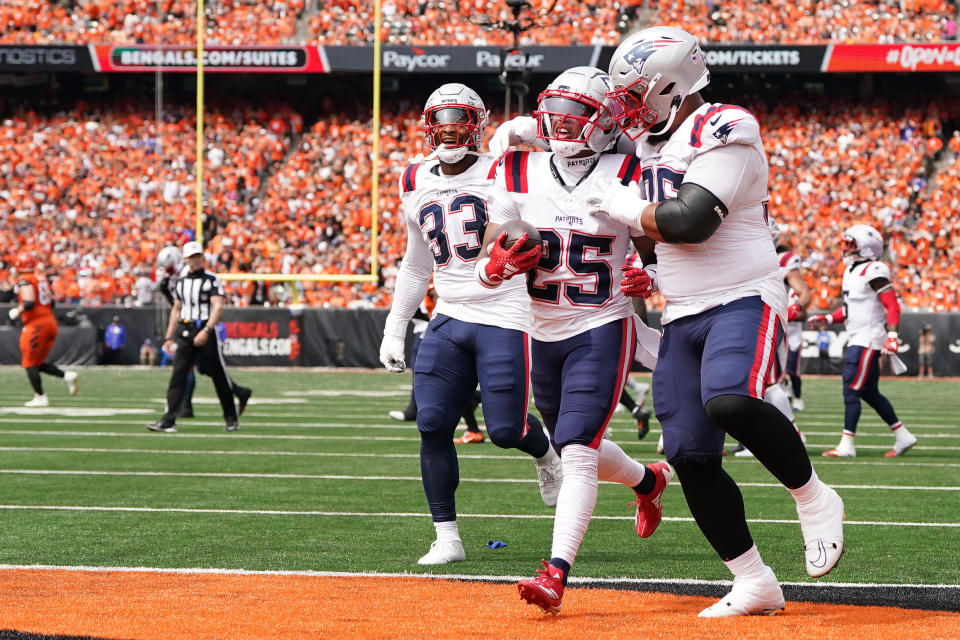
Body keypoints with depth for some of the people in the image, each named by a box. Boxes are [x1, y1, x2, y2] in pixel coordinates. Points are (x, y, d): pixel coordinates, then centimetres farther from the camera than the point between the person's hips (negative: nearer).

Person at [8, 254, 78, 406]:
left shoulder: (24, 281, -11)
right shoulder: (41, 279, 14)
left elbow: (29, 302, -24)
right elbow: (51, 303, 18)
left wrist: (17, 312, -9)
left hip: (36, 324, -8)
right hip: (50, 322, 8)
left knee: (29, 363, 2)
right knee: (38, 363, 17)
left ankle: (40, 397, 0)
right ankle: (67, 375, 1)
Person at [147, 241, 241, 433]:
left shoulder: (211, 279, -5)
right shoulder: (181, 281, 12)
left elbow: (218, 307, -15)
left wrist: (206, 331, -26)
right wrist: (169, 337, 18)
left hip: (206, 330, -4)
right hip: (185, 331, 5)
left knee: (219, 377, 3)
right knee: (177, 377, -5)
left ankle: (231, 419, 16)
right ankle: (168, 421, -10)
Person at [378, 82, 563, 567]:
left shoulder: (500, 174, -4)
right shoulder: (416, 185, 14)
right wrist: (395, 328, 22)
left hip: (504, 317, -5)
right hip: (449, 319, 5)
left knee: (505, 430, -8)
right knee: (432, 423, -9)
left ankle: (546, 451, 30)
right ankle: (447, 538, 0)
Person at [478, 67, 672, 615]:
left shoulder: (627, 178, -10)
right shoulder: (519, 175, -1)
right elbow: (487, 268, 3)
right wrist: (499, 265, -21)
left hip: (603, 330, -5)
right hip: (544, 334, 5)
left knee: (577, 451, -19)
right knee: (578, 451, 19)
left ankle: (556, 574, -24)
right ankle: (648, 480, 51)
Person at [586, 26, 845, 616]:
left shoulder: (725, 133, -12)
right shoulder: (659, 144, 16)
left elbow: (691, 220, -22)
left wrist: (622, 206, -8)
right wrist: (659, 278, 11)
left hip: (743, 302, -9)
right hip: (682, 319, 9)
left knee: (729, 401, -35)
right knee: (692, 457, 1)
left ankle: (815, 499, -11)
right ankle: (754, 584, 9)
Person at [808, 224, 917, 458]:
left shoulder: (873, 272, -15)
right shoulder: (852, 271, 15)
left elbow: (892, 305, -19)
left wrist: (892, 336, -28)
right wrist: (827, 319, 16)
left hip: (868, 340, -10)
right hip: (856, 340, 10)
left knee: (851, 390, -10)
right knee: (869, 393, 14)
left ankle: (846, 445, -8)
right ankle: (903, 436, 22)